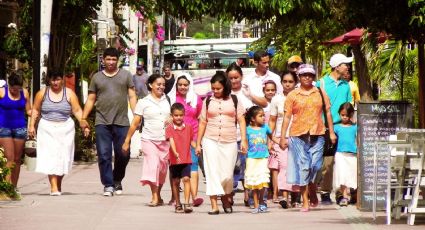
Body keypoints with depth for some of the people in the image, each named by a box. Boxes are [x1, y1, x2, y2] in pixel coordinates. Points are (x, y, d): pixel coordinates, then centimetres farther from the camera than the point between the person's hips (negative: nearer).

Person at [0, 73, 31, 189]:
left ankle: (14, 186, 13)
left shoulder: (24, 93, 5)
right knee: (9, 159, -12)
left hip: (20, 128, 3)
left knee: (17, 159, 5)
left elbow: (28, 111, 9)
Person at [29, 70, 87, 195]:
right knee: (50, 157, -11)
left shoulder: (69, 93, 4)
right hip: (47, 129, -1)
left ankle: (59, 184, 20)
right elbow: (35, 110, 10)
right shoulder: (42, 93, 6)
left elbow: (77, 111, 0)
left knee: (63, 158, 2)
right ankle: (53, 187, -16)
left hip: (65, 129, 1)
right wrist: (32, 125, 3)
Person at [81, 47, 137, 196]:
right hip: (102, 122, 0)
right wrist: (83, 118, 4)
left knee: (123, 154, 1)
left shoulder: (126, 75, 10)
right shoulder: (97, 77, 12)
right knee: (104, 155, -4)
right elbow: (91, 100, 13)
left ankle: (117, 181, 22)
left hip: (121, 122, 0)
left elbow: (132, 97, 7)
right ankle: (108, 185, 1)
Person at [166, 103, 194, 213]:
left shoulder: (189, 127, 5)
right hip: (174, 160, -1)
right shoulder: (169, 128, -5)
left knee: (186, 179, -13)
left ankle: (186, 203, -16)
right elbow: (171, 141, -19)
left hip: (186, 159, 1)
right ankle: (178, 204, 19)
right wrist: (175, 153, -32)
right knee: (175, 182, 8)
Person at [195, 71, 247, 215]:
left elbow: (241, 120, 5)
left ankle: (226, 198, 26)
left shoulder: (234, 100, 6)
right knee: (212, 173, -7)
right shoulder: (208, 101, 8)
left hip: (229, 142, 0)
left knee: (228, 174, -1)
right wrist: (198, 143, 9)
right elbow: (203, 122, 11)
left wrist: (243, 140, -4)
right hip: (211, 141, 0)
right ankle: (214, 205, -9)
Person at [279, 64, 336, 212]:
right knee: (303, 167, -2)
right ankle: (305, 202, 2)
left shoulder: (321, 93, 11)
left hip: (317, 135, 1)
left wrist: (331, 132, 7)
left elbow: (328, 112, 13)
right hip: (298, 135, -1)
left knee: (315, 166, -2)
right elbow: (287, 117, 5)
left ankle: (313, 195, 22)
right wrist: (282, 137, -1)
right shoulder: (292, 95, 6)